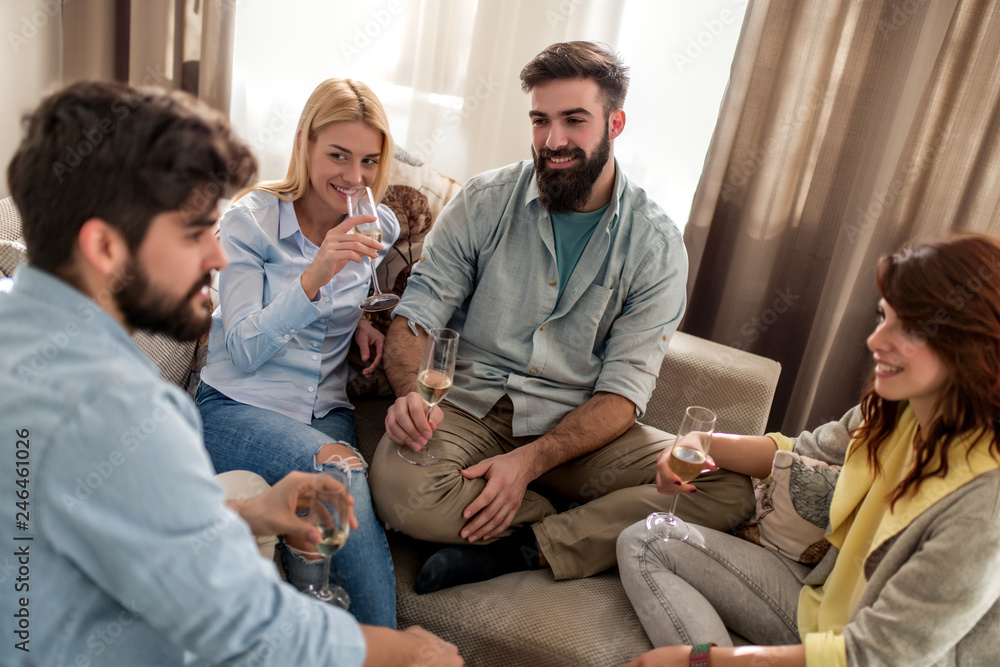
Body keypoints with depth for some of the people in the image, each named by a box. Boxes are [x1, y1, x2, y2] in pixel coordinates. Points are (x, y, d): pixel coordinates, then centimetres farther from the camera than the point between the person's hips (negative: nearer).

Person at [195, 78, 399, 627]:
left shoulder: (377, 227, 7)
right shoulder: (250, 220, -6)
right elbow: (243, 351, -13)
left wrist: (361, 318, 6)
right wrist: (314, 277, -27)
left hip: (326, 410, 4)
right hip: (236, 405, -3)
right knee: (343, 469, -33)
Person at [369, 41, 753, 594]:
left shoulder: (656, 244, -3)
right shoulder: (483, 202, 0)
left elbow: (623, 392, -8)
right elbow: (417, 314, -1)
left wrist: (529, 461, -23)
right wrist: (411, 392, -24)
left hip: (576, 428, 1)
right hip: (469, 408, 0)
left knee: (728, 488, -21)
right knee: (399, 487, -32)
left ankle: (518, 550, -19)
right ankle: (597, 525, -11)